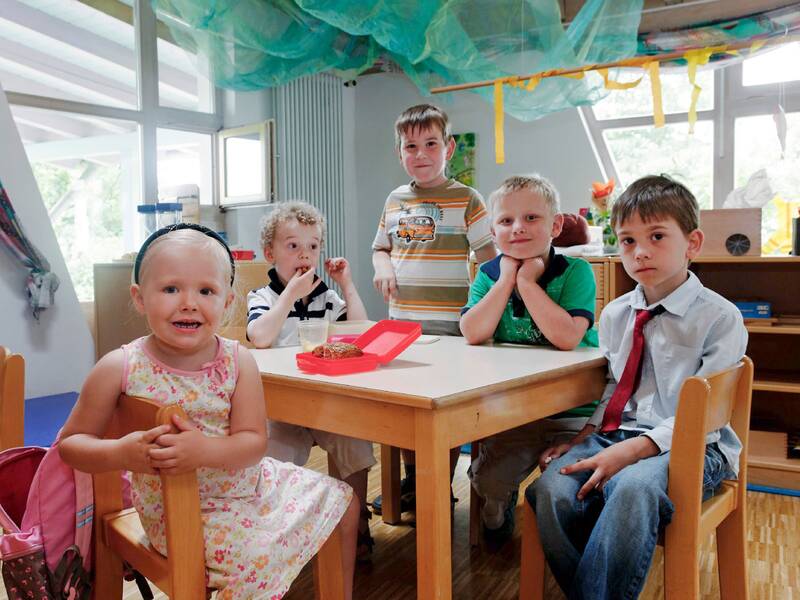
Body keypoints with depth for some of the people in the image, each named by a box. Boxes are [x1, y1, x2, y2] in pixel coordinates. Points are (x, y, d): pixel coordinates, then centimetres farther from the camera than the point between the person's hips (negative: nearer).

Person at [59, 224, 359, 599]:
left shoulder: (238, 362, -12)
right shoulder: (119, 368, -16)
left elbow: (253, 442, -15)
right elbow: (70, 442, -7)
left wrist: (204, 450, -35)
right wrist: (120, 454, -28)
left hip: (247, 482, 4)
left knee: (343, 503, 10)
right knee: (261, 555, -27)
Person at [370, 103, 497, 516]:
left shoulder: (465, 199, -4)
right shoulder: (395, 200, 11)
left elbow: (490, 255, -6)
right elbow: (380, 248, 22)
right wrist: (382, 268, -1)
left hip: (448, 325, -5)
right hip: (401, 321, 6)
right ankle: (411, 482, 33)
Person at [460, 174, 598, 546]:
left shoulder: (575, 271, -10)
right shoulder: (489, 273, 1)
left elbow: (567, 338, -27)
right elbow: (473, 334, -15)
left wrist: (527, 282, -21)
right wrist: (506, 279, -16)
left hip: (575, 408, -2)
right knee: (487, 480, -9)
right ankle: (498, 514, 27)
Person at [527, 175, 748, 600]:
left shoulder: (719, 318, -4)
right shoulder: (615, 314, 14)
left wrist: (633, 449, -22)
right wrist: (587, 436, 2)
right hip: (615, 434, 5)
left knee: (633, 486, -38)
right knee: (551, 491, -26)